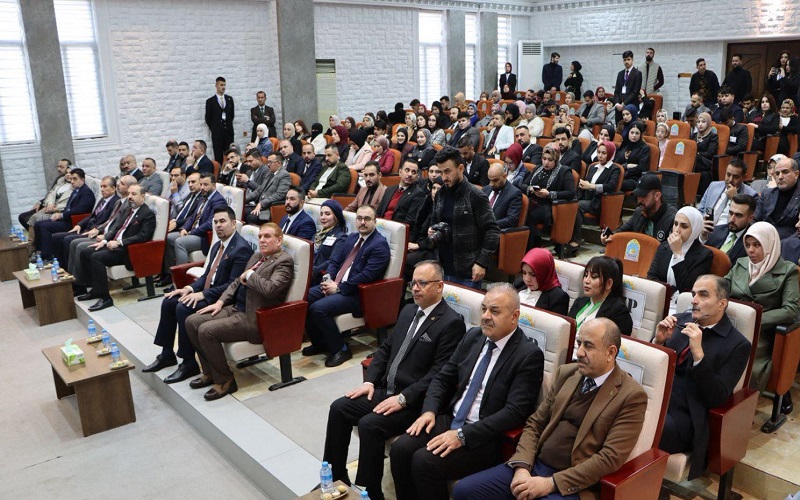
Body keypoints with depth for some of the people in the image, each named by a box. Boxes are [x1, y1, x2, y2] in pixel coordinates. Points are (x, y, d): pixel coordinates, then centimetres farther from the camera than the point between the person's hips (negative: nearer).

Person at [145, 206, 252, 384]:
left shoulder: (241, 248, -17)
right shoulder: (217, 246, 14)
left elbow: (233, 285, -22)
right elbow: (207, 274, 17)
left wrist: (203, 294, -24)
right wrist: (191, 288, -3)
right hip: (206, 292, 10)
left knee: (183, 308, -25)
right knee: (168, 302, 1)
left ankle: (189, 364, -13)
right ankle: (167, 354, 12)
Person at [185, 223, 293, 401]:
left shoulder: (284, 261, -12)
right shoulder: (257, 256, 17)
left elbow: (270, 288, -29)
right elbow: (237, 282, 22)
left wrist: (249, 275, -13)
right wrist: (220, 302, 9)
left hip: (254, 318, -10)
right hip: (236, 308, 10)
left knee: (206, 331, -22)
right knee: (192, 322, 1)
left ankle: (225, 381, -5)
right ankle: (209, 372, 14)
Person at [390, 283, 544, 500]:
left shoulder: (529, 355, -13)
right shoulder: (473, 336, 7)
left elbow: (515, 412, -19)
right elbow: (443, 378, 14)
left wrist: (462, 435, -23)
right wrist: (429, 410, -6)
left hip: (486, 437, -6)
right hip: (450, 419, 6)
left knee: (424, 461, -24)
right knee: (400, 449, -14)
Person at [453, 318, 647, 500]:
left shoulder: (631, 396, -8)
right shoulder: (566, 373, 9)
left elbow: (610, 458, -14)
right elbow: (535, 424, 10)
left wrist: (551, 483, -17)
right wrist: (522, 467, -7)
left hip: (573, 483, -5)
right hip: (534, 465, 6)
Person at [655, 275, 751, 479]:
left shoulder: (737, 345, -2)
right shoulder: (680, 321, 11)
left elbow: (716, 398, -10)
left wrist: (698, 353, -20)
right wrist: (659, 340, -7)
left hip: (684, 416, -5)